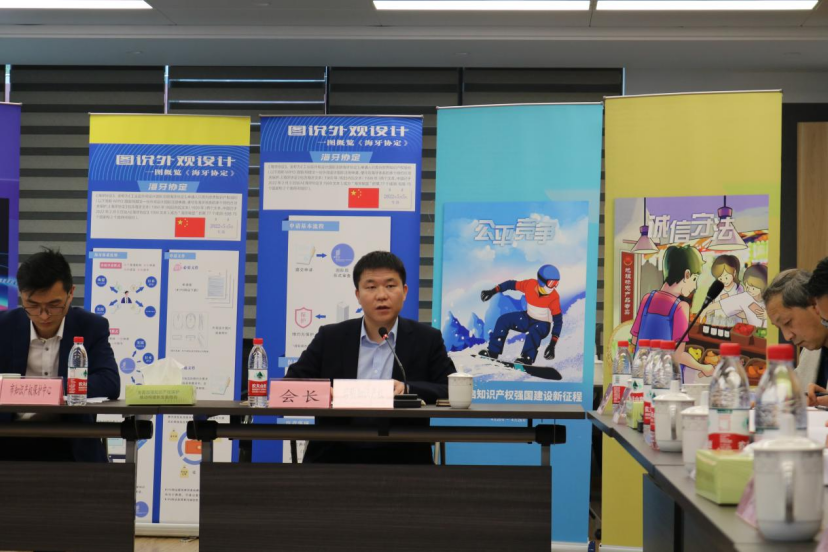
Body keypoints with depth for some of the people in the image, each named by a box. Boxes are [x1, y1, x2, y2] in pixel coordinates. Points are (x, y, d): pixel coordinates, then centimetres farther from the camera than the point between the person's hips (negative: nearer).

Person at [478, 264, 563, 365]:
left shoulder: (554, 297, -26)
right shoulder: (530, 285, -18)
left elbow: (558, 320, -23)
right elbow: (512, 284, -1)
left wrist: (552, 344, -31)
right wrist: (493, 291, -5)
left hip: (542, 325, -5)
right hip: (528, 318, 5)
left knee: (534, 332, -38)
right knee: (504, 320, -8)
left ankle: (527, 358, -35)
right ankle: (493, 352, -3)